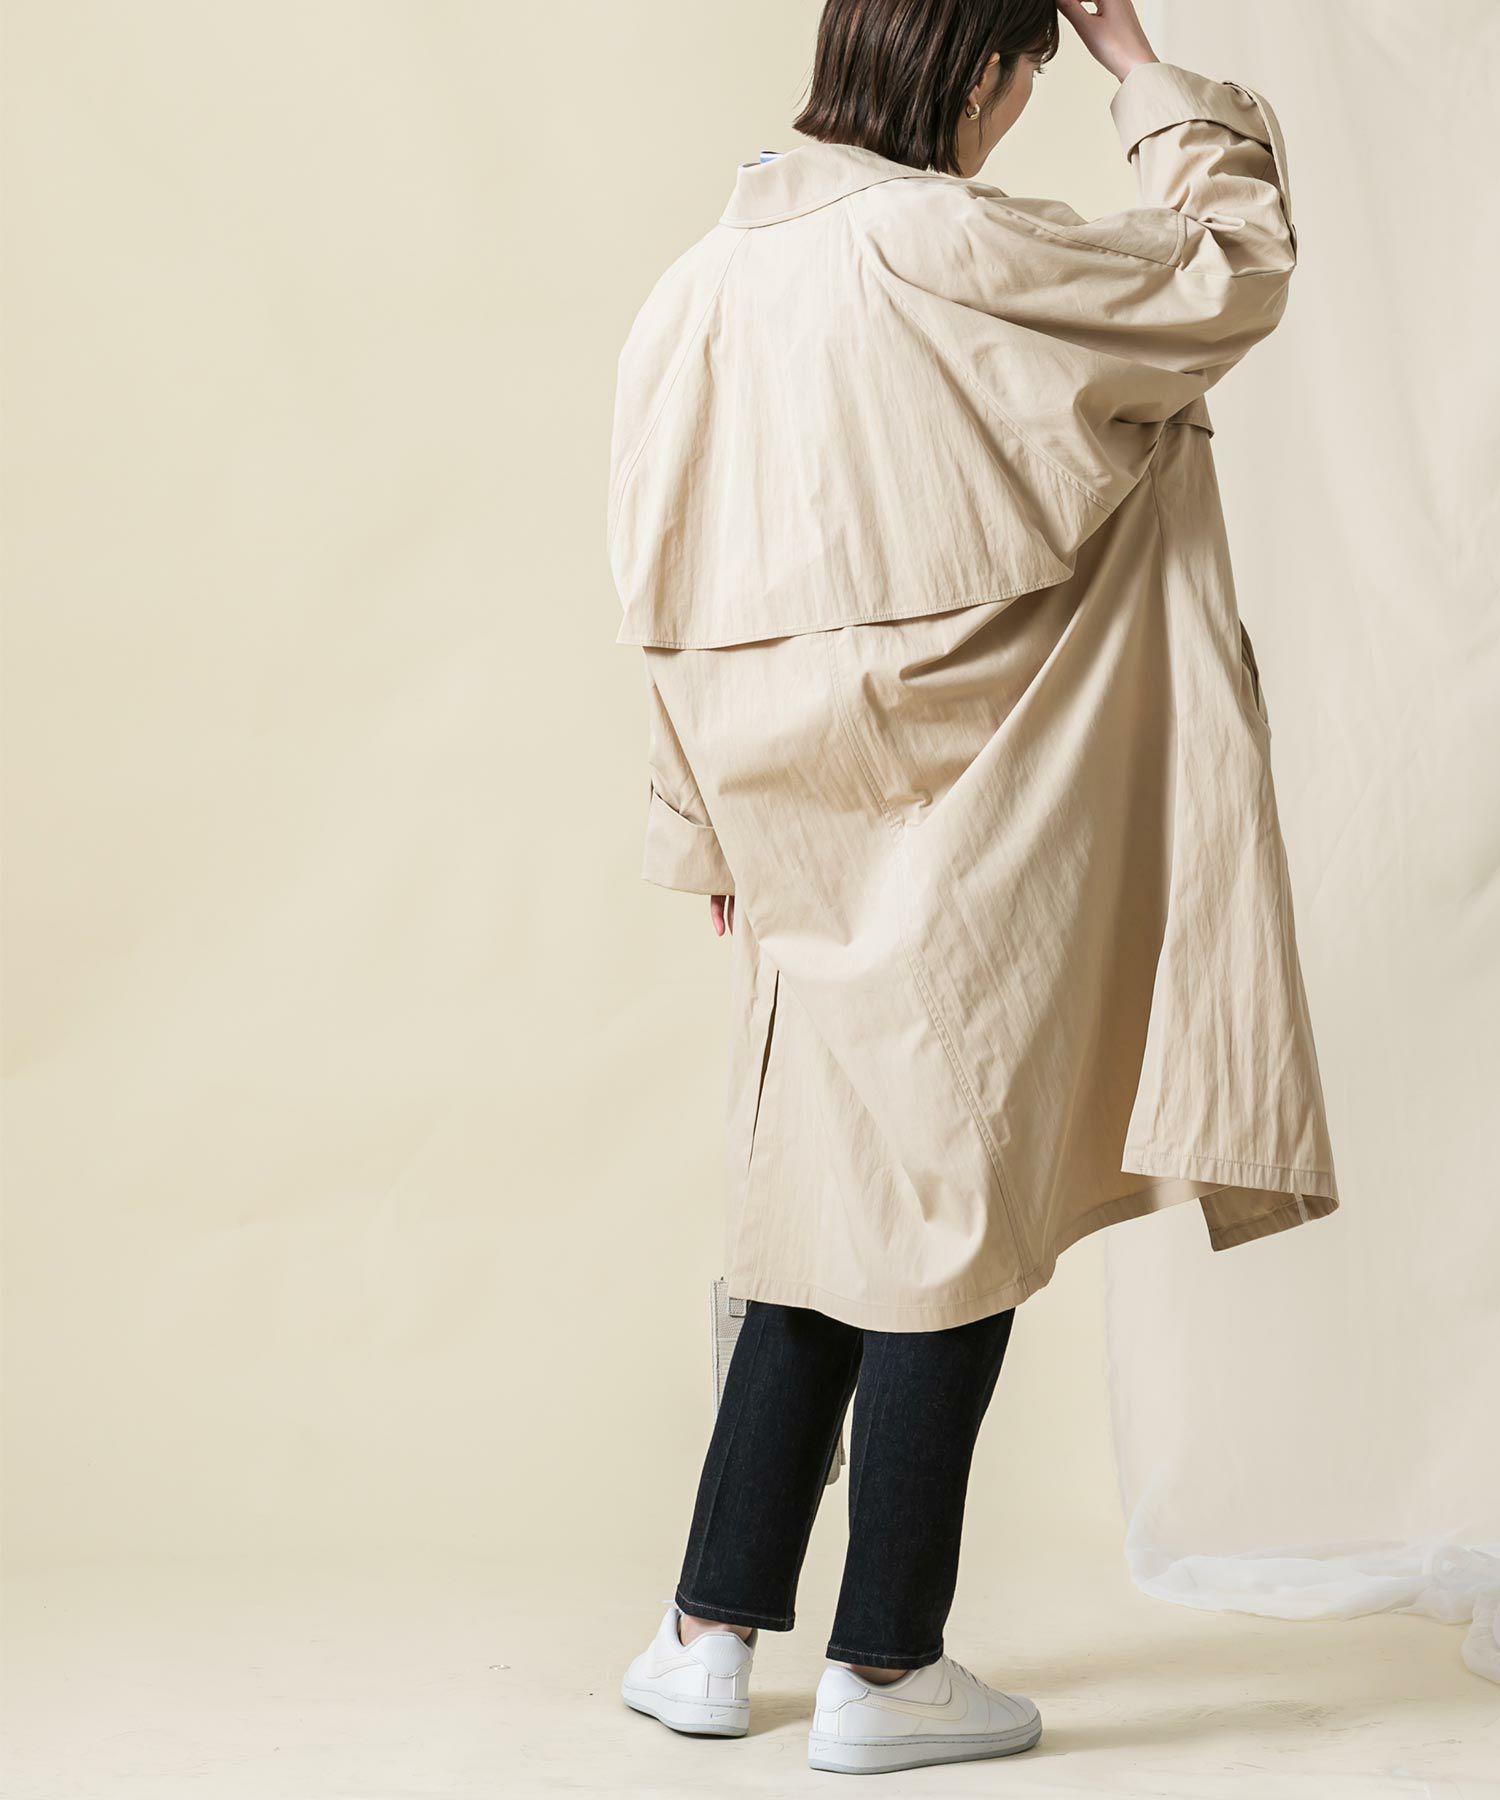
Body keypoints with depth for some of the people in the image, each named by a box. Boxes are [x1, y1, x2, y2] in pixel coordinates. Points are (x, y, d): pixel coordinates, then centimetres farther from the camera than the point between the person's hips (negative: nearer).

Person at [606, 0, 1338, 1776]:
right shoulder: (946, 250, -14)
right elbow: (1234, 273, -2)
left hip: (809, 831, 7)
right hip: (964, 824, -7)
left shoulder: (704, 281, 8)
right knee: (950, 1209, 2)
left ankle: (713, 1632, 21)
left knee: (829, 1207, 15)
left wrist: (718, 833, 19)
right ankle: (884, 1671, 10)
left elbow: (671, 585, 12)